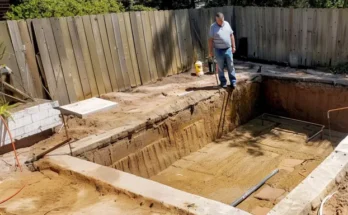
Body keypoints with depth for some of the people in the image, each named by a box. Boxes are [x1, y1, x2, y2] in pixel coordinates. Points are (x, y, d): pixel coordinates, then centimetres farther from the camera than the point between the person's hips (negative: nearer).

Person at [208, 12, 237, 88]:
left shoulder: (227, 24, 5)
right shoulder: (213, 27, -7)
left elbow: (231, 35, 11)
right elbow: (211, 40, -7)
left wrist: (233, 46, 8)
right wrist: (210, 51, -9)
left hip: (228, 49, 3)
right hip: (218, 50, -3)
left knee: (231, 66, 5)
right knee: (220, 67, 5)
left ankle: (233, 81, 11)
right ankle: (223, 82, 17)